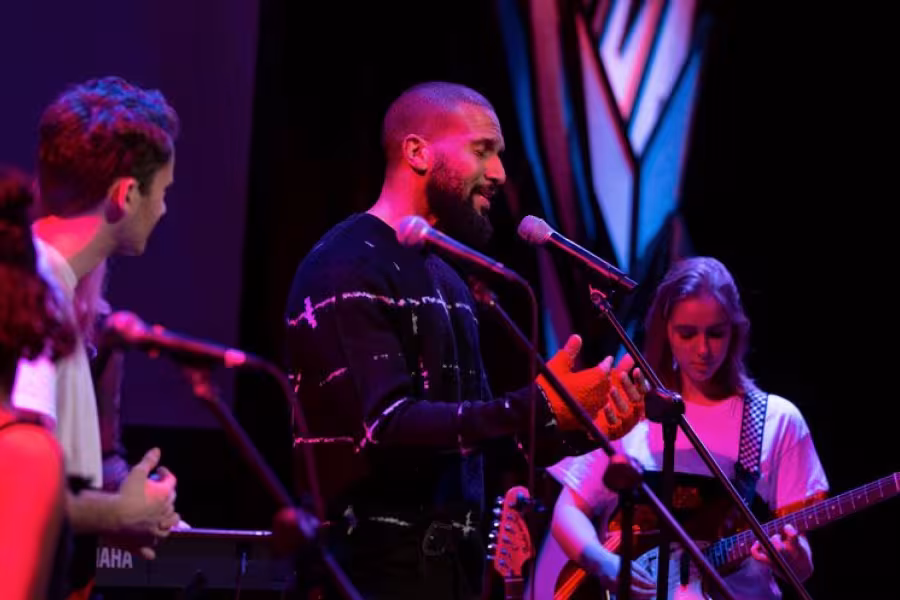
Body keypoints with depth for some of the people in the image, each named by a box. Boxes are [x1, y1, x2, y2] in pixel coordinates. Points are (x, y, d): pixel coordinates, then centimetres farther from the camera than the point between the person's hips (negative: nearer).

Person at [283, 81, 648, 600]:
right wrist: (535, 408, -26)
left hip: (451, 558, 9)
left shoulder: (447, 276, 18)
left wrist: (579, 422, 1)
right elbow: (387, 426, -22)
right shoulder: (348, 271, -12)